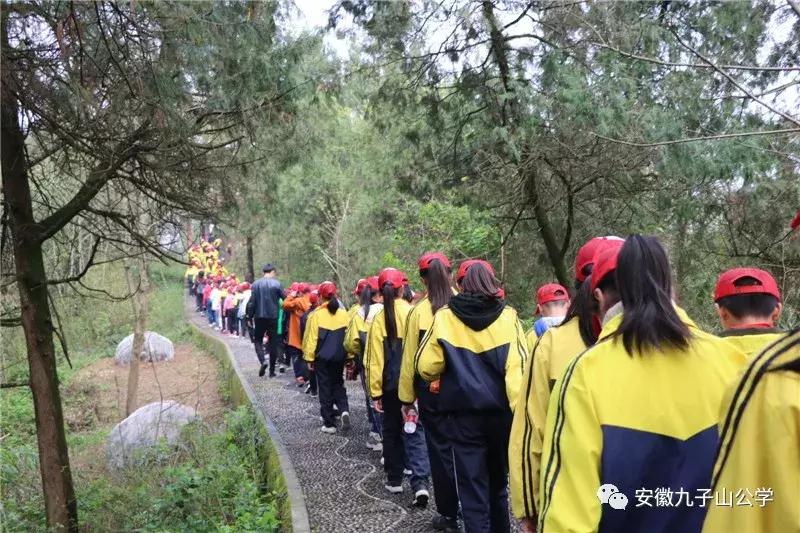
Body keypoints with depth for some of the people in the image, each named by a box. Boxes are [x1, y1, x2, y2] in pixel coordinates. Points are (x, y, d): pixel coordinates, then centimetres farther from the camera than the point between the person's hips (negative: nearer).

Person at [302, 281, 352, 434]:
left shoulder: (316, 315, -11)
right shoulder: (343, 314, -2)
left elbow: (311, 338, -9)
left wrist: (309, 358, 1)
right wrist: (350, 357, 12)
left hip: (322, 358, -3)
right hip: (339, 357, 3)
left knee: (325, 389, 7)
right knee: (338, 384, 21)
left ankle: (329, 423, 11)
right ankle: (344, 410, -3)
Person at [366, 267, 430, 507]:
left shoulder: (379, 319, -6)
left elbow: (374, 359, -6)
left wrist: (375, 392, 0)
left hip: (390, 385, 1)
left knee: (392, 432, 17)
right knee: (415, 432, 4)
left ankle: (394, 480, 25)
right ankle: (420, 482, -8)